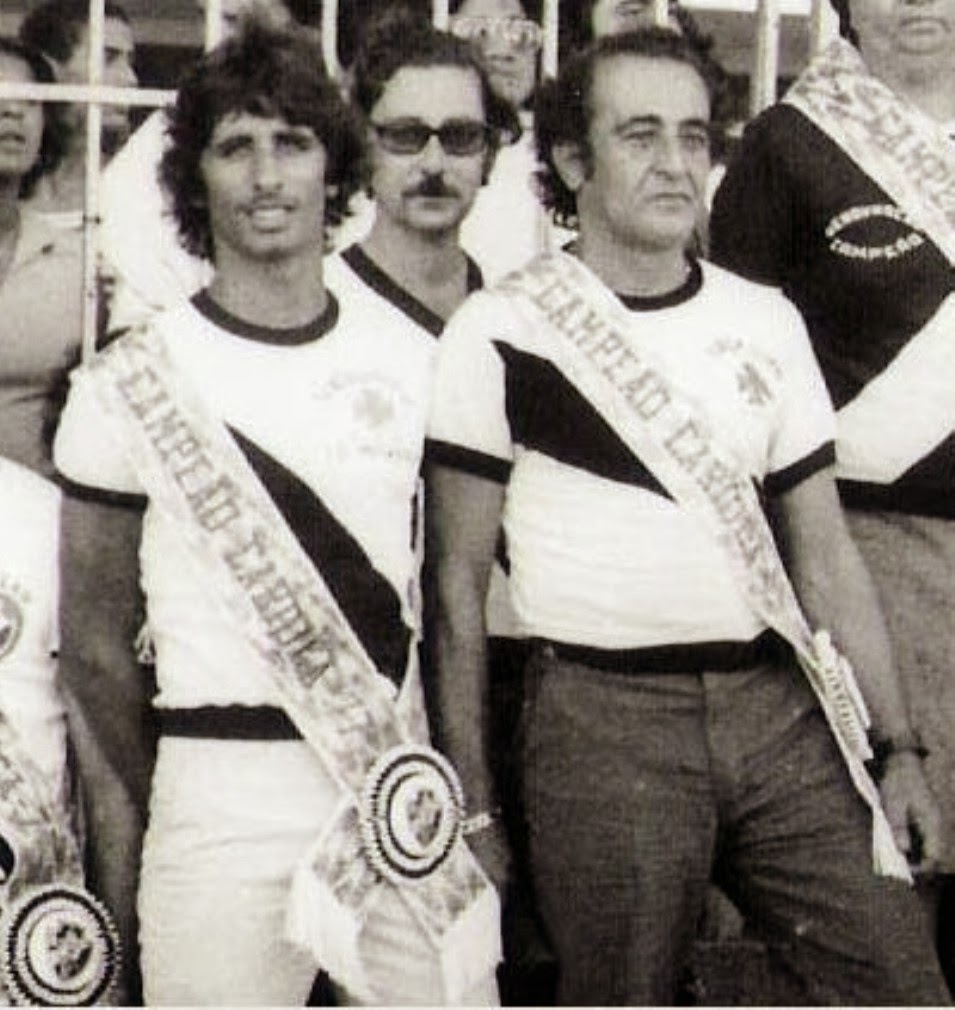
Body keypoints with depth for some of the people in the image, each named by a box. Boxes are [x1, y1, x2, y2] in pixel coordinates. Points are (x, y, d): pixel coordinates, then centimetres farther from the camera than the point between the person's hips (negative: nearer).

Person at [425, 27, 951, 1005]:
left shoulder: (765, 323, 11)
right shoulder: (502, 329, -2)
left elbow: (826, 557, 15)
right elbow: (457, 582, 0)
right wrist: (472, 804, -2)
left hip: (781, 711, 4)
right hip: (603, 721, -4)